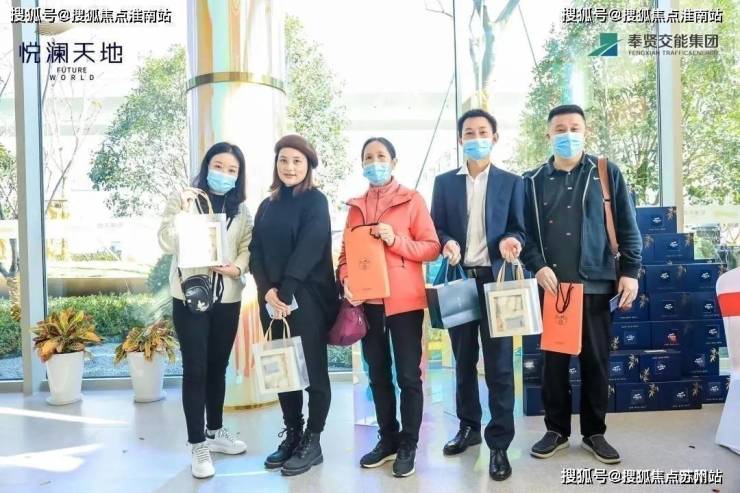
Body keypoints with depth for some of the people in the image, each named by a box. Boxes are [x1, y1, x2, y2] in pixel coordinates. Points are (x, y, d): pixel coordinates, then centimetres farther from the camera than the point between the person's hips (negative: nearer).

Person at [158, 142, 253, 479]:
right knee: (195, 369, -2)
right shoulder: (182, 199, 0)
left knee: (218, 367, 15)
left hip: (228, 297, 4)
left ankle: (215, 431, 31)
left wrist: (238, 266, -15)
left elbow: (249, 246, 5)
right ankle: (198, 445, 8)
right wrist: (183, 214, -22)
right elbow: (166, 243, -7)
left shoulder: (241, 208, 9)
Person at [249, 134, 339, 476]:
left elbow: (309, 249, -14)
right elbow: (256, 252, 7)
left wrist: (286, 292, -19)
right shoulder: (267, 206, 14)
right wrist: (267, 290, -9)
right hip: (273, 301, 6)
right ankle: (291, 436, 24)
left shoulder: (315, 201, -2)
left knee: (313, 369, 2)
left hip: (308, 299, -5)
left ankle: (312, 442, 13)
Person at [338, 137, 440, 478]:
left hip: (404, 300, -4)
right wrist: (346, 281, -7)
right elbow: (346, 251, 11)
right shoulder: (356, 206, 11)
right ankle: (387, 439, 28)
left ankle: (408, 445, 17)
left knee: (408, 374, 3)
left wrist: (396, 240, -18)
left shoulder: (412, 199, -1)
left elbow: (432, 248, -5)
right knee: (378, 374, 13)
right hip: (367, 301, 5)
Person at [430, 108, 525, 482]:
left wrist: (509, 241, -17)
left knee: (498, 363, 0)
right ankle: (468, 427, 30)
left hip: (495, 279, -2)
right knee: (463, 359, 14)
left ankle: (499, 444, 10)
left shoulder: (511, 182, 7)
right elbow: (435, 229, 6)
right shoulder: (444, 182, 10)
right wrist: (447, 242, -15)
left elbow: (519, 230, 5)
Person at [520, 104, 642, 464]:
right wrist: (537, 266, -10)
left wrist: (630, 272, -2)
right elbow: (523, 231, 4)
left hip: (596, 284, 0)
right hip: (551, 285, 1)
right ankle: (556, 429, 22)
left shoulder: (607, 173, 6)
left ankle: (594, 432, 24)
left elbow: (627, 227, 4)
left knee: (596, 360, 8)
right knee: (553, 360, 7)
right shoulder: (533, 181, 7)